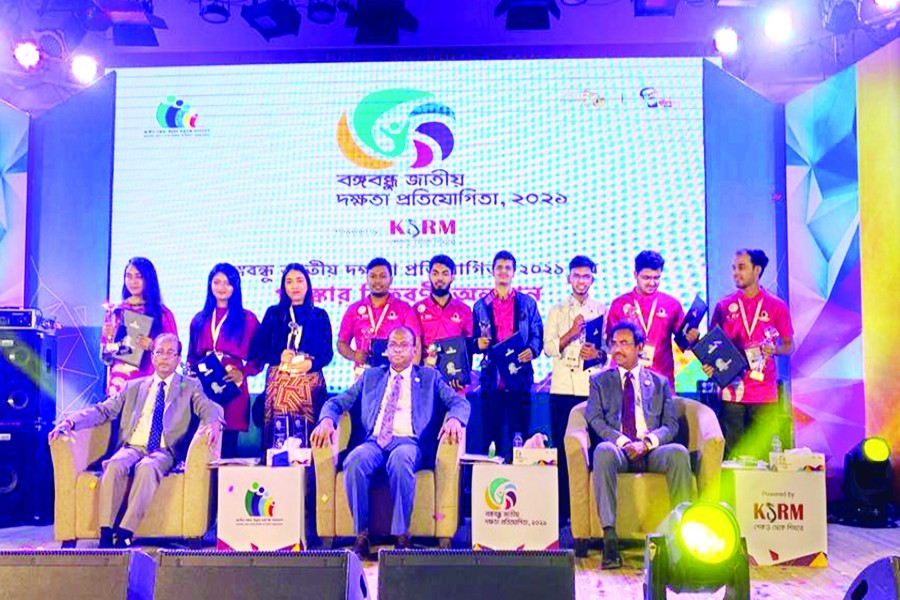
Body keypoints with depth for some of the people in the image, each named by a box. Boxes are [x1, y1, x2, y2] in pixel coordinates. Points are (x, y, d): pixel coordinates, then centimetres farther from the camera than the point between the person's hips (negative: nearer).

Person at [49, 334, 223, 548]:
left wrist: (214, 422, -27)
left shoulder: (190, 387, 15)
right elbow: (103, 410, 16)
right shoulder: (133, 386, 23)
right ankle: (105, 535, -33)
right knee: (115, 465, -31)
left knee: (147, 467, -36)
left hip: (164, 452, -2)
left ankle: (125, 534, -37)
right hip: (132, 447, 2)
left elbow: (210, 408, -1)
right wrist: (70, 421, -2)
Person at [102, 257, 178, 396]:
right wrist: (107, 337, -4)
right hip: (118, 380, 3)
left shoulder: (162, 313, 2)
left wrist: (153, 346, -14)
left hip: (148, 382, -2)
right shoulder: (116, 311, 11)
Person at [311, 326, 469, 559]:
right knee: (355, 460, -33)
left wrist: (454, 419, -16)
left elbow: (460, 402, 8)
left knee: (401, 459, -38)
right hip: (374, 441, 2)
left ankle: (401, 535, -27)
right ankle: (361, 534, -21)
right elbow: (337, 402, 18)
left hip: (409, 441, -2)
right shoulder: (371, 376, 24)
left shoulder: (430, 377, 19)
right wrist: (327, 419, -6)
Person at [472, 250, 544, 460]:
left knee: (518, 434, 0)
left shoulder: (528, 303, 12)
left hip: (520, 377, 0)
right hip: (491, 378, 1)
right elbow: (475, 343, 12)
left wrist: (532, 350, -13)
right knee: (491, 433, 0)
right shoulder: (481, 305, 13)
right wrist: (479, 344, -10)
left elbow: (537, 336, 7)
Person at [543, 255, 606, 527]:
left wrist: (598, 353, -14)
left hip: (593, 387, -1)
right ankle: (561, 511, 6)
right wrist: (571, 333, -10)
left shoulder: (603, 309, 12)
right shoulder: (557, 311, 15)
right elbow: (549, 348, 5)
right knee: (562, 448, 1)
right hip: (563, 387, 1)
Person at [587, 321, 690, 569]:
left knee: (679, 452, -32)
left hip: (652, 451, 1)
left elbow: (670, 425, 9)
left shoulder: (660, 382, 21)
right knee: (603, 451, -37)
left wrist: (647, 442, -12)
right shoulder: (599, 381, 19)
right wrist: (622, 441, -14)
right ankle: (609, 537, -40)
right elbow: (595, 419, 4)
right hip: (618, 449, -1)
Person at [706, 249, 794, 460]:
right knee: (731, 453, 2)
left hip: (764, 393, -1)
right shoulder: (724, 306, 7)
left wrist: (774, 349, -12)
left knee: (762, 452, 3)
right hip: (731, 389, 1)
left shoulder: (776, 306, 4)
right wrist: (709, 363, -9)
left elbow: (789, 345, 9)